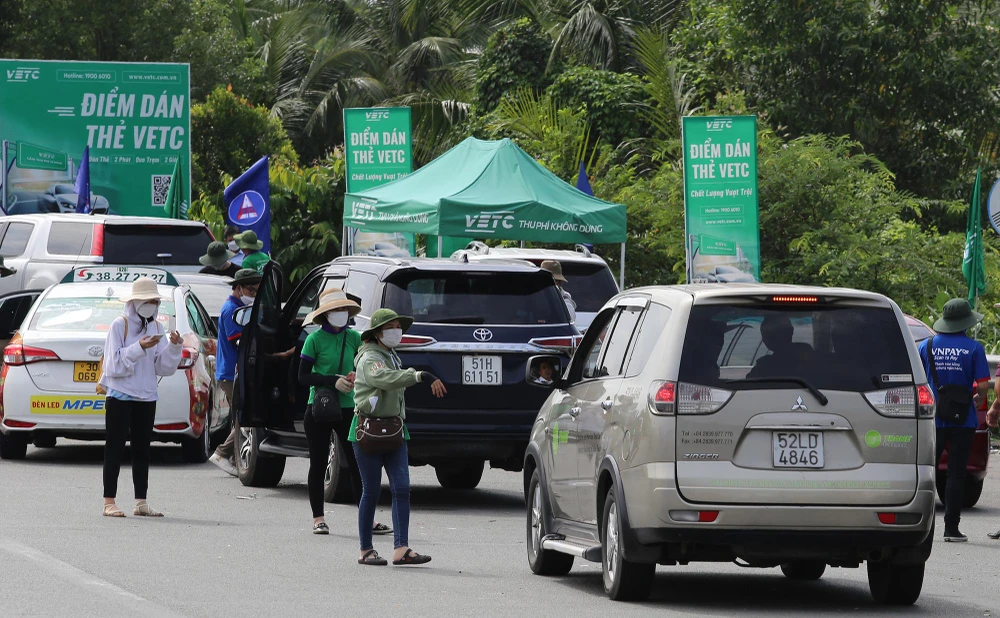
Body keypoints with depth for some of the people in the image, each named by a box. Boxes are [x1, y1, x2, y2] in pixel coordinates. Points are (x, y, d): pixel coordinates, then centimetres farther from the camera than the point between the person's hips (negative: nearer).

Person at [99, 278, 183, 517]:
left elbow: (163, 367, 7)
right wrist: (139, 348, -23)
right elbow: (114, 364, -14)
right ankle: (109, 502, -3)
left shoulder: (156, 327, 10)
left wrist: (174, 347, -10)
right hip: (120, 396, -5)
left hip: (146, 398, 5)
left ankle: (141, 502, 9)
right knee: (115, 448, -3)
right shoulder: (120, 325, -7)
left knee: (142, 450, 6)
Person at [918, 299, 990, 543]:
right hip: (963, 420, -2)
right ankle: (951, 528, 0)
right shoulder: (973, 348, -7)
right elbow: (983, 385, -9)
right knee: (956, 474, 2)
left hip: (933, 419, 2)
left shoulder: (926, 346, 1)